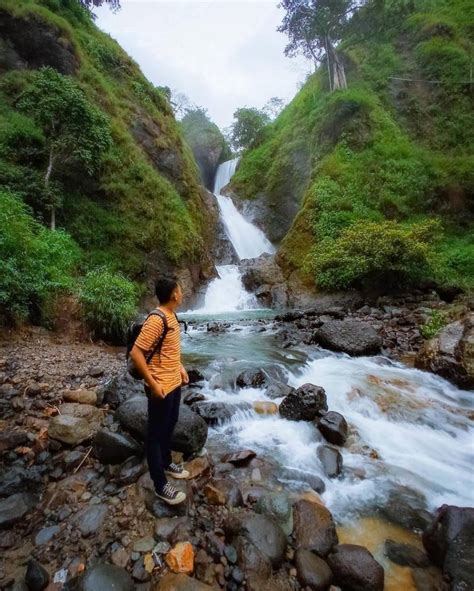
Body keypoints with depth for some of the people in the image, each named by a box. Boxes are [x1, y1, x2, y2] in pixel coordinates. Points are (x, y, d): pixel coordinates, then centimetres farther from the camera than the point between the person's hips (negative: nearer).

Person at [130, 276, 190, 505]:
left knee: (169, 426, 24)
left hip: (174, 383, 9)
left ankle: (166, 463, 45)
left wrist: (180, 367, 16)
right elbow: (136, 353, -26)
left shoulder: (171, 315, 5)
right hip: (161, 387, -9)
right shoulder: (156, 320, -25)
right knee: (156, 434, 7)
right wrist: (153, 384, -22)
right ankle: (160, 485, 22)